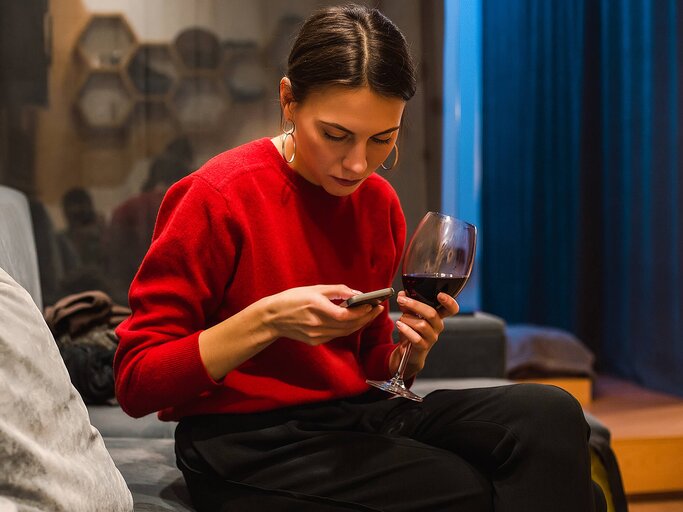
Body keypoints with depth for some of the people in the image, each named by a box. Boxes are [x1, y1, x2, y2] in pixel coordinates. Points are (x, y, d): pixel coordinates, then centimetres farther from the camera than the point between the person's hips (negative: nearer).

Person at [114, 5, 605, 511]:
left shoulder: (379, 202, 6)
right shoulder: (216, 197, -13)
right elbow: (135, 382, -12)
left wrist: (408, 349, -8)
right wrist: (267, 320, -24)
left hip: (353, 415, 6)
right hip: (246, 446, -6)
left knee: (550, 414, -17)